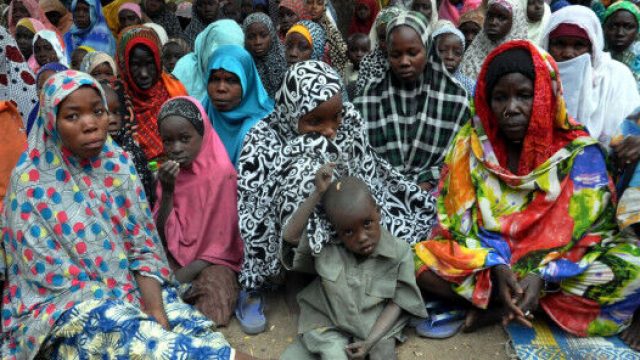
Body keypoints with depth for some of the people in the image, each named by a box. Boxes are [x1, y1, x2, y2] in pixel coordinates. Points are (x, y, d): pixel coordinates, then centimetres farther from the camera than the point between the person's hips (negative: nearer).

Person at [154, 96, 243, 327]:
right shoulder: (167, 173, 2)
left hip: (213, 261, -3)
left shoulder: (221, 172, -13)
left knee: (214, 296, -32)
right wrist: (167, 191, -16)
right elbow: (162, 237, -3)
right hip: (175, 259, 4)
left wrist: (185, 274, -18)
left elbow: (222, 243, -11)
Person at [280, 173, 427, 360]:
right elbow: (290, 236, -20)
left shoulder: (399, 252, -10)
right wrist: (318, 193, -22)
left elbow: (397, 303, -6)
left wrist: (370, 341, -18)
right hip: (327, 327, 1)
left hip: (375, 331, -1)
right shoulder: (325, 246, -8)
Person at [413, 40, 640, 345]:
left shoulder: (580, 152, -9)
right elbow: (465, 220, -7)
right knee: (418, 261, -25)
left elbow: (583, 231, -11)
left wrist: (542, 276, -28)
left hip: (559, 270, 0)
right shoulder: (471, 143, -5)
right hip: (487, 262, 1)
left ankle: (501, 307, -19)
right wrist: (498, 267, -24)